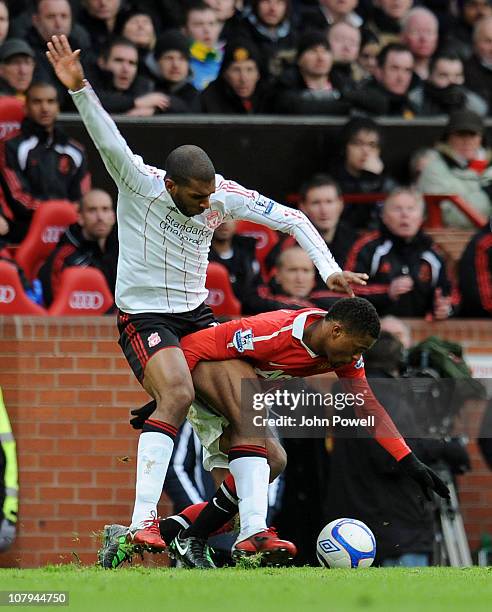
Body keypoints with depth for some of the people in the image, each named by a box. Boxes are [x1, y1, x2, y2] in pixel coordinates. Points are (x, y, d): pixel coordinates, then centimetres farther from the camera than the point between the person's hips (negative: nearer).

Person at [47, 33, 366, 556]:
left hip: (197, 315, 6)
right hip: (143, 317, -6)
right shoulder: (138, 183, -15)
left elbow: (291, 219, 2)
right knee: (178, 394, -31)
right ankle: (142, 521, -34)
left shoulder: (224, 195, -4)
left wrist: (329, 269, -7)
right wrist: (79, 90, -47)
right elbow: (107, 140, -31)